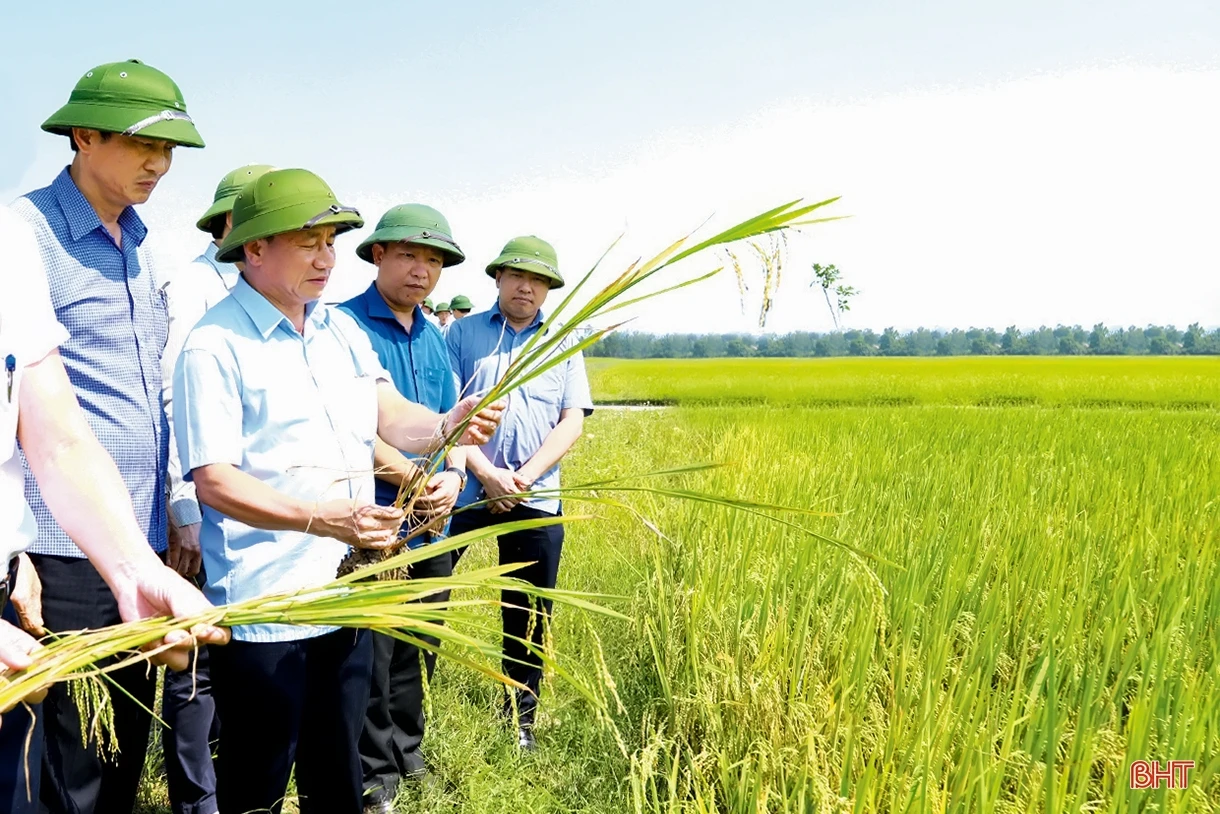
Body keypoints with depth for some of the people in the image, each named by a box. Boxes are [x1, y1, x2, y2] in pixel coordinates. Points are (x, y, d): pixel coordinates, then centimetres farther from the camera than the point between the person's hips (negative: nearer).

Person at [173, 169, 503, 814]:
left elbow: (393, 418, 3)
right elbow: (214, 480, -17)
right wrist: (320, 517, -29)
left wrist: (448, 427, -19)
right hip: (263, 609, -6)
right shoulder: (214, 345, -12)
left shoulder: (343, 330, 10)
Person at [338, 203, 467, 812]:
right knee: (372, 650, 3)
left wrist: (453, 475, -5)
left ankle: (406, 749, 35)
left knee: (420, 643, 17)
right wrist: (414, 478, -19)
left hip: (431, 520, 7)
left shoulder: (432, 337, 13)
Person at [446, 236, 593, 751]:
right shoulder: (462, 332, 5)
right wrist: (485, 472, -13)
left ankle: (521, 717, 23)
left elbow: (572, 422, 4)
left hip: (536, 498, 2)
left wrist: (525, 476, -10)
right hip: (464, 490, -1)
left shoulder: (564, 344, 11)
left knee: (529, 617, 8)